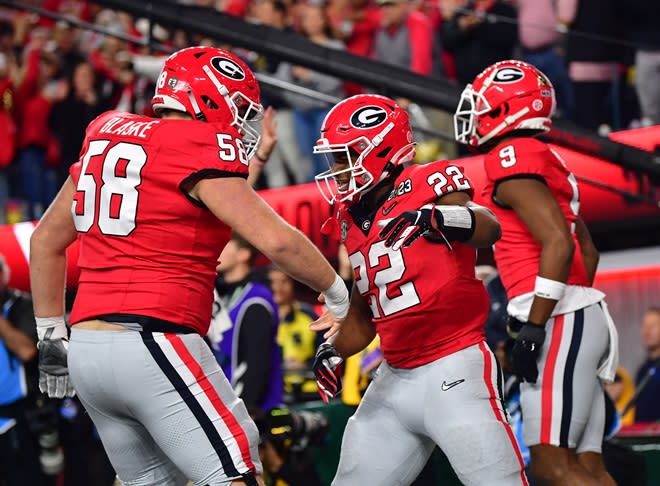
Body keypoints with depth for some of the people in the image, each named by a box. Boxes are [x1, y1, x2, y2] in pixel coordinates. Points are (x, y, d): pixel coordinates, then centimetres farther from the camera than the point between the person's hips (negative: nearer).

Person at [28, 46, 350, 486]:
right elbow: (276, 241, -15)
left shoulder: (106, 137, 16)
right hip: (155, 344, -8)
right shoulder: (201, 151, -7)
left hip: (86, 349, 8)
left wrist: (51, 335, 29)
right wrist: (336, 291, 2)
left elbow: (46, 240, 25)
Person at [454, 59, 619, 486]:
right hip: (584, 316, 10)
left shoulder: (512, 160, -10)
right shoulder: (548, 162, 20)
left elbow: (558, 243, -21)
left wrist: (533, 328, -21)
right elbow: (588, 251, 26)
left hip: (559, 321, -10)